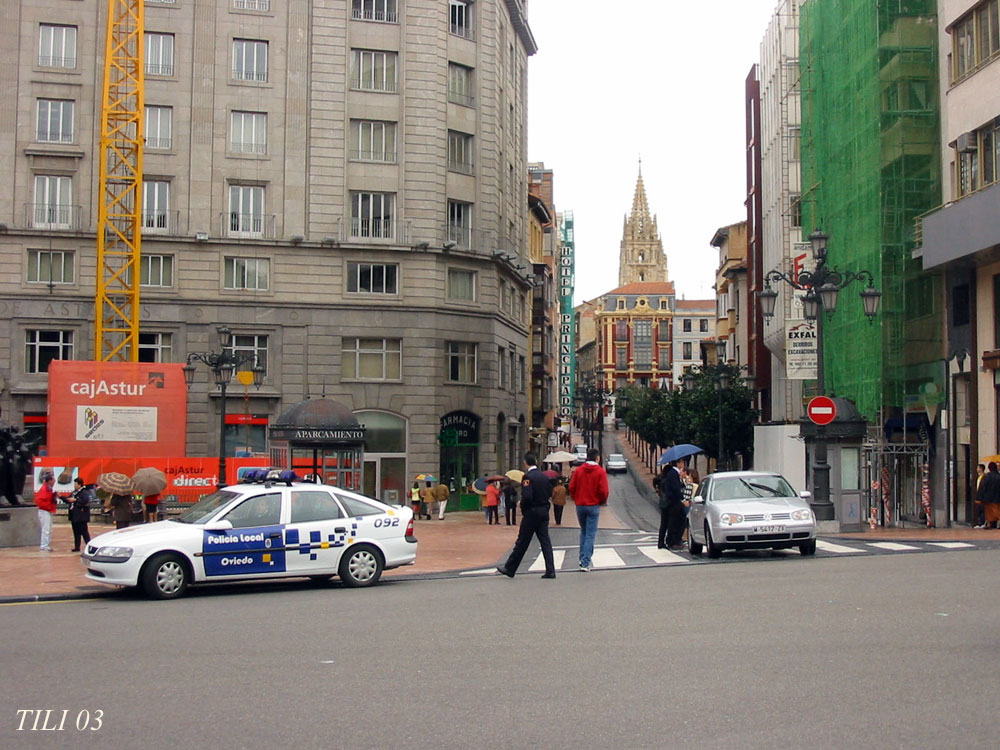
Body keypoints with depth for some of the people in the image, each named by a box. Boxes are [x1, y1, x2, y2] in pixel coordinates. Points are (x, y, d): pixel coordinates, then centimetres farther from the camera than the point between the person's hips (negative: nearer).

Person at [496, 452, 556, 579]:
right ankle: (550, 571, 3)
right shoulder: (544, 477, 6)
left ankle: (509, 569, 13)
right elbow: (550, 493, 12)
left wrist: (522, 507, -5)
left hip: (531, 513, -6)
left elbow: (527, 497, -23)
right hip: (544, 512, 6)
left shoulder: (527, 477, -15)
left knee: (522, 542, 2)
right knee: (545, 542, 7)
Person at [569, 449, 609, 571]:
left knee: (583, 532, 22)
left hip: (580, 505, 3)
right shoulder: (600, 471, -8)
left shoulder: (578, 470, 1)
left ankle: (582, 558, 19)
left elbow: (571, 487, 0)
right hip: (593, 506, -3)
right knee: (590, 535, 0)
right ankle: (585, 563, -5)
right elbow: (603, 491, -12)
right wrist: (603, 501, 7)